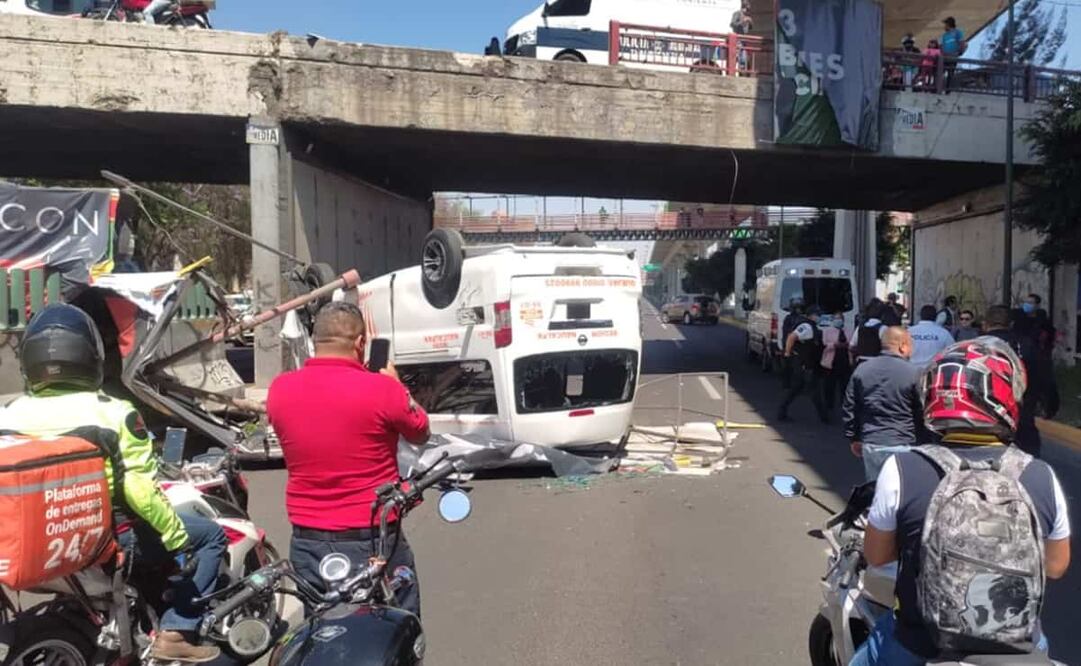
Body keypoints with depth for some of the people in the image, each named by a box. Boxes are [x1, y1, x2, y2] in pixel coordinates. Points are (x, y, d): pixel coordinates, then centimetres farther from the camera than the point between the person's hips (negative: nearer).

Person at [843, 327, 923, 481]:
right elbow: (921, 413, -4)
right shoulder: (913, 373, -9)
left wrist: (853, 439, 15)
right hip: (901, 444, -4)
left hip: (870, 444, 4)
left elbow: (848, 409, 7)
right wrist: (919, 441, 10)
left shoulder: (862, 370, 4)